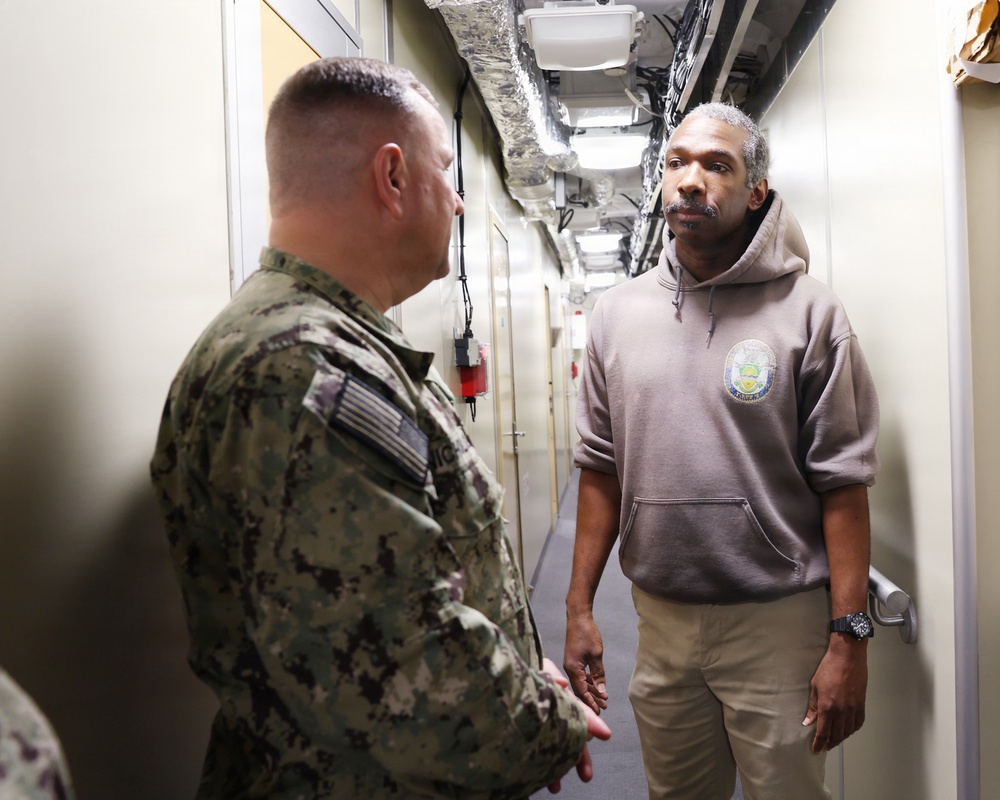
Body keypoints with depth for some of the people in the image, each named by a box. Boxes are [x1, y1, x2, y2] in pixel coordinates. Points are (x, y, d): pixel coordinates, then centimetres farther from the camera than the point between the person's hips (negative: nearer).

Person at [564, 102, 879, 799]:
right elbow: (602, 470, 6)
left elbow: (843, 484, -9)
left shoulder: (806, 311, -8)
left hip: (779, 620, -3)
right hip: (660, 618, 4)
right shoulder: (618, 312, 4)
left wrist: (849, 639, -13)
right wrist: (579, 608, 4)